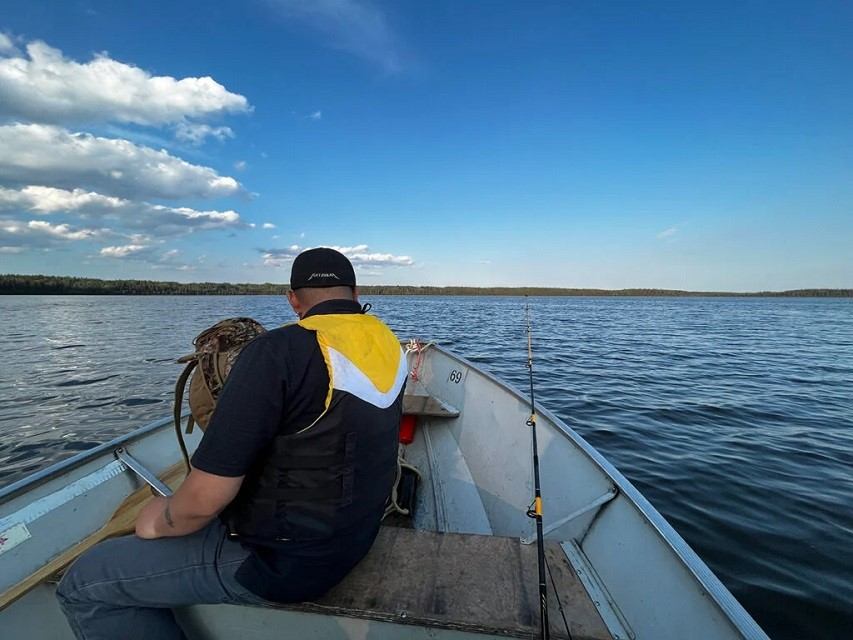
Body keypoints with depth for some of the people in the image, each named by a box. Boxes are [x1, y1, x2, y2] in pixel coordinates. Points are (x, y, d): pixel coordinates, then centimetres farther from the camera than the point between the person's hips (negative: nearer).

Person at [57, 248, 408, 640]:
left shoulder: (278, 350, -27)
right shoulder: (389, 346, -4)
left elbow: (205, 498, -24)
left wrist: (159, 522, -2)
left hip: (284, 559, -8)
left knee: (83, 584, 6)